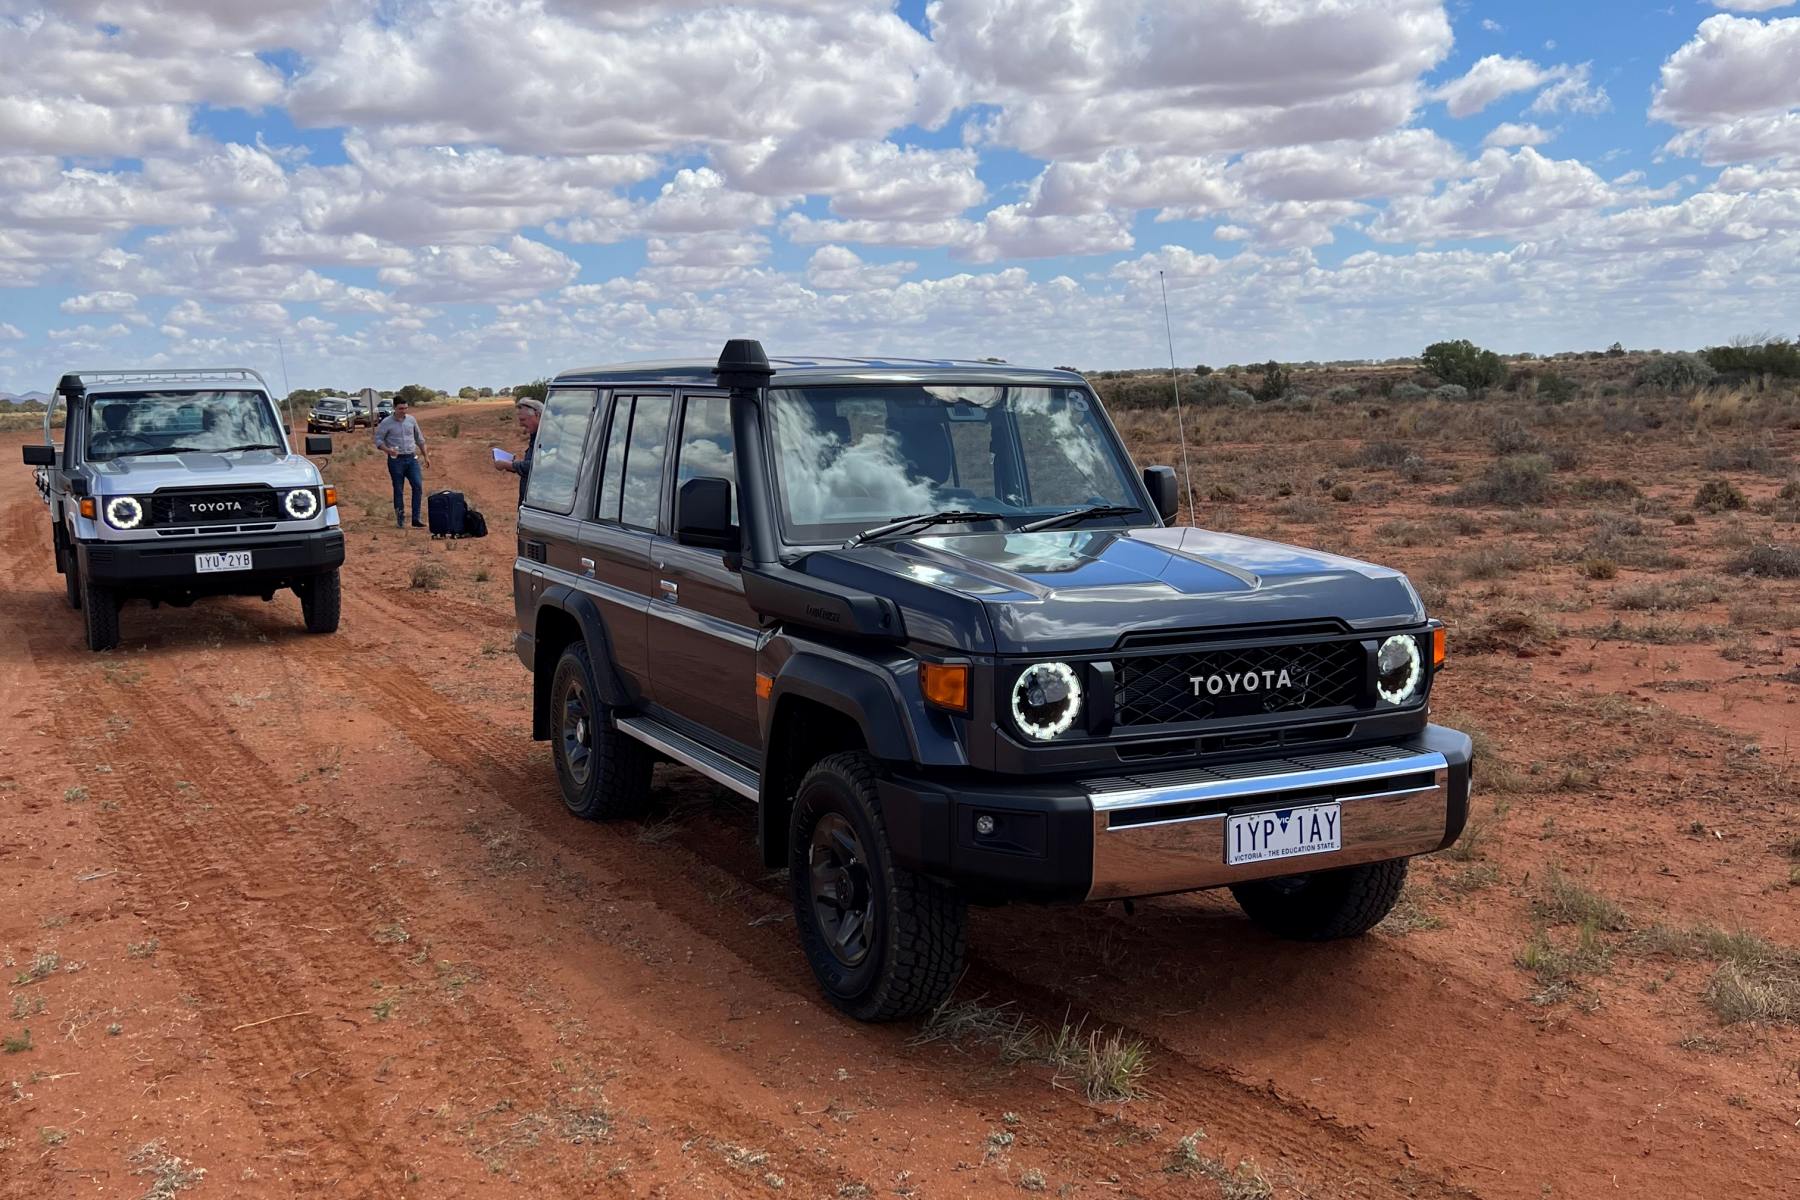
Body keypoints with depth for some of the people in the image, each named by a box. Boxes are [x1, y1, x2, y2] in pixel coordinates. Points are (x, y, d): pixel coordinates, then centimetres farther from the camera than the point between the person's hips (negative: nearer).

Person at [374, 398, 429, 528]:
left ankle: (416, 518, -6)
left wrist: (425, 455, 16)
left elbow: (419, 438, 16)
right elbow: (378, 439, -5)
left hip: (412, 458, 3)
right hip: (396, 460, -3)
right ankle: (400, 519, 11)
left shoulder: (411, 420, 7)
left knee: (418, 486, -10)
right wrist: (387, 450, -23)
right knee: (398, 490, 2)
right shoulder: (386, 423, -5)